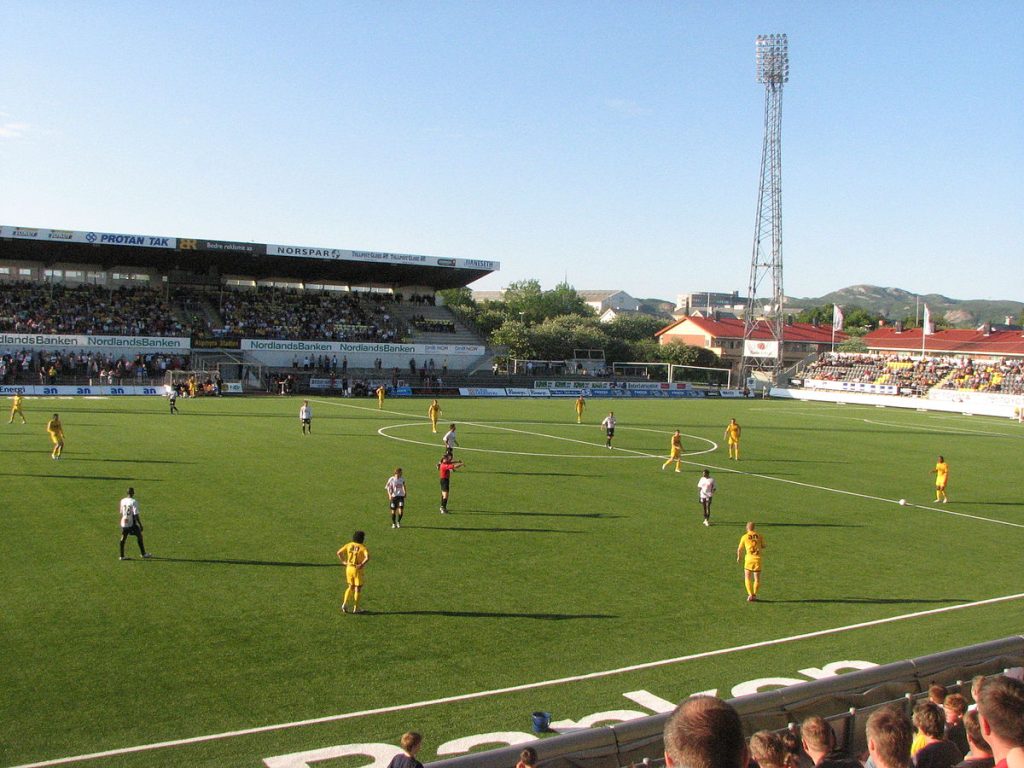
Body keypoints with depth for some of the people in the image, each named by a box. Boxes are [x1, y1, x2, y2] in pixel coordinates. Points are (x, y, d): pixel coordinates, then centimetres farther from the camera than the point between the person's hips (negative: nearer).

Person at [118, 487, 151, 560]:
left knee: (123, 538, 9)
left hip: (123, 523, 6)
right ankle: (143, 554, 16)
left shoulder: (122, 501, 4)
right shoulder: (134, 502, -15)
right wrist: (140, 524, -12)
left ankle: (122, 556, 10)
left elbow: (121, 512, 15)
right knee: (139, 536, 8)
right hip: (131, 523, -6)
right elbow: (136, 515, -17)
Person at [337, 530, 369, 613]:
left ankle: (345, 604, 3)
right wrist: (362, 564, -18)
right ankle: (355, 608, 14)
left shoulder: (349, 545, 3)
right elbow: (367, 557, -28)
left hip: (349, 568, 5)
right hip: (358, 569, -4)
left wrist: (343, 561, 4)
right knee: (358, 589, 9)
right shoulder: (363, 548, -12)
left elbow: (339, 552, 2)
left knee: (350, 587, 20)